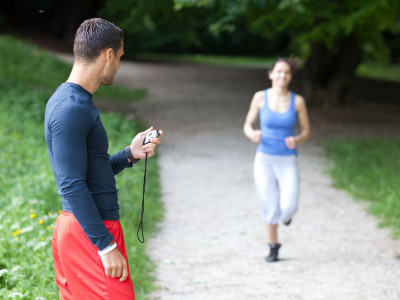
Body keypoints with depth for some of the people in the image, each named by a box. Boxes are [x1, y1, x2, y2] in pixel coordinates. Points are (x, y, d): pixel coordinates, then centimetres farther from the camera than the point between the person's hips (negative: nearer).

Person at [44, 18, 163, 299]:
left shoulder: (68, 100, 14)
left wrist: (130, 154, 8)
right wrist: (106, 246, -21)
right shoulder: (71, 109, -17)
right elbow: (73, 186, -21)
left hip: (75, 228, 10)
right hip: (91, 233, -10)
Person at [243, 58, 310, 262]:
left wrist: (297, 140, -19)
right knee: (269, 207, 1)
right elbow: (247, 126, 4)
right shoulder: (260, 97, -4)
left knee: (288, 208, -13)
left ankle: (287, 210, 27)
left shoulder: (297, 101, -4)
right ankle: (273, 247, 25)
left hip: (288, 162, 0)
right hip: (264, 160, 0)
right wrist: (252, 134, -21)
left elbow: (306, 132, 4)